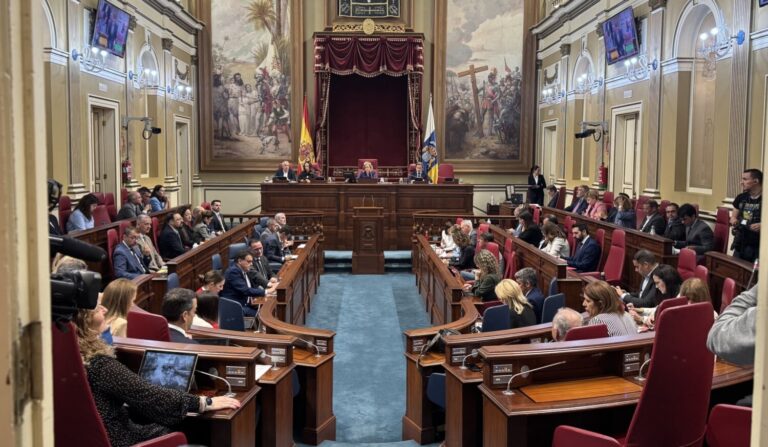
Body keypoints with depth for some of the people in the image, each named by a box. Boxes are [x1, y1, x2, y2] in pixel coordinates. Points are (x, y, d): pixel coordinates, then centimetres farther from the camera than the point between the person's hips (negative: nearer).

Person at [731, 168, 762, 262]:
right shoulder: (741, 198, 9)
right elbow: (733, 217, 18)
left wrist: (762, 225, -27)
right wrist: (734, 221, -3)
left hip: (758, 246, -6)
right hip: (740, 244, 6)